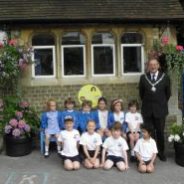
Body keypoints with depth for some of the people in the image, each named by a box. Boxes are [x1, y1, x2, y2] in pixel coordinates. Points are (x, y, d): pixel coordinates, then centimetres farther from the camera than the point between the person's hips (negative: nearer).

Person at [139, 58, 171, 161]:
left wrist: (162, 103, 10)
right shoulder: (143, 78, 2)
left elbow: (168, 93, 7)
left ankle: (161, 153, 19)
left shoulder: (165, 77, -1)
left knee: (160, 132, 6)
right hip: (147, 109, 1)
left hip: (160, 109, -1)